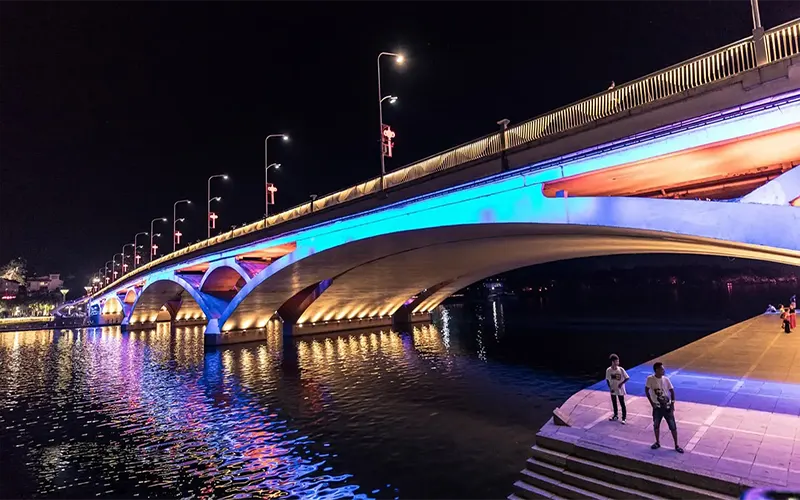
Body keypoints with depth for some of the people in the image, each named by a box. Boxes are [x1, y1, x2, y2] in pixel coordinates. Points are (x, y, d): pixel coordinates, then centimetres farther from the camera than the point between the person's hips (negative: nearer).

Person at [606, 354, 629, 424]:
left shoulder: (621, 369, -17)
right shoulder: (608, 370, -12)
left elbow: (627, 378, -9)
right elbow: (607, 380, -1)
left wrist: (622, 383, -19)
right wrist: (610, 387, -9)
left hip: (620, 390, -2)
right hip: (613, 390, 2)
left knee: (622, 404, 5)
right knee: (614, 403, 17)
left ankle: (624, 418, 17)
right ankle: (615, 416, 34)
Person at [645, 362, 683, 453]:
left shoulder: (666, 379, -7)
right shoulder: (650, 379, -13)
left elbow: (672, 391, 2)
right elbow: (646, 391, -5)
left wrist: (672, 404, -3)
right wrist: (652, 403, -6)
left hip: (667, 406, 1)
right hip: (657, 406, -1)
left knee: (673, 426, 4)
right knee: (656, 425, 12)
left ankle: (676, 446, 17)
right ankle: (657, 443, 29)